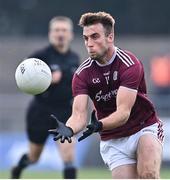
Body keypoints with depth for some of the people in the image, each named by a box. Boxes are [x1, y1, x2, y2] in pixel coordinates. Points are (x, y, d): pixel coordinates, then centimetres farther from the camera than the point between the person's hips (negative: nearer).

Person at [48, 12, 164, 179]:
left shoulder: (129, 63, -18)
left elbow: (123, 112, -25)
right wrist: (68, 129, -40)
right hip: (112, 140, 3)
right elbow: (79, 115, -16)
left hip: (144, 129, -3)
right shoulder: (82, 74, -7)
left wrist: (99, 125, -44)